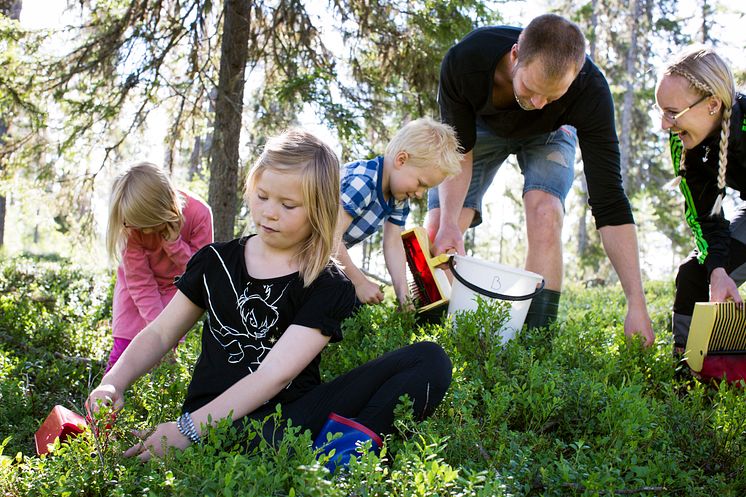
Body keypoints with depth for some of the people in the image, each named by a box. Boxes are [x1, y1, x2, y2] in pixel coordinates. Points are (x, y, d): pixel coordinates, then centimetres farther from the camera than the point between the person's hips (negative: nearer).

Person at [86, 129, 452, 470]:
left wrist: (189, 428, -21)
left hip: (292, 412, 1)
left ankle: (358, 433, -35)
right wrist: (114, 382, -3)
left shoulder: (329, 288, 0)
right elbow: (160, 334, 18)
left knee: (430, 360, -19)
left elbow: (274, 375, -12)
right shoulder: (215, 261, 14)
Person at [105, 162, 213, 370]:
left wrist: (174, 243, -35)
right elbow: (140, 283, -22)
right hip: (138, 284, 0)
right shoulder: (131, 225, -27)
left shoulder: (199, 214, -29)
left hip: (175, 286, 0)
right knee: (123, 348, -6)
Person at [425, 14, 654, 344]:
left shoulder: (590, 90, -39)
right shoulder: (464, 60, -39)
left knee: (545, 214, -28)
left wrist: (636, 303, -39)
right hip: (482, 127, 1)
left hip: (547, 134, -1)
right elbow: (458, 148, -25)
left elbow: (608, 197, -37)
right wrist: (449, 221, -40)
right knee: (437, 232, -12)